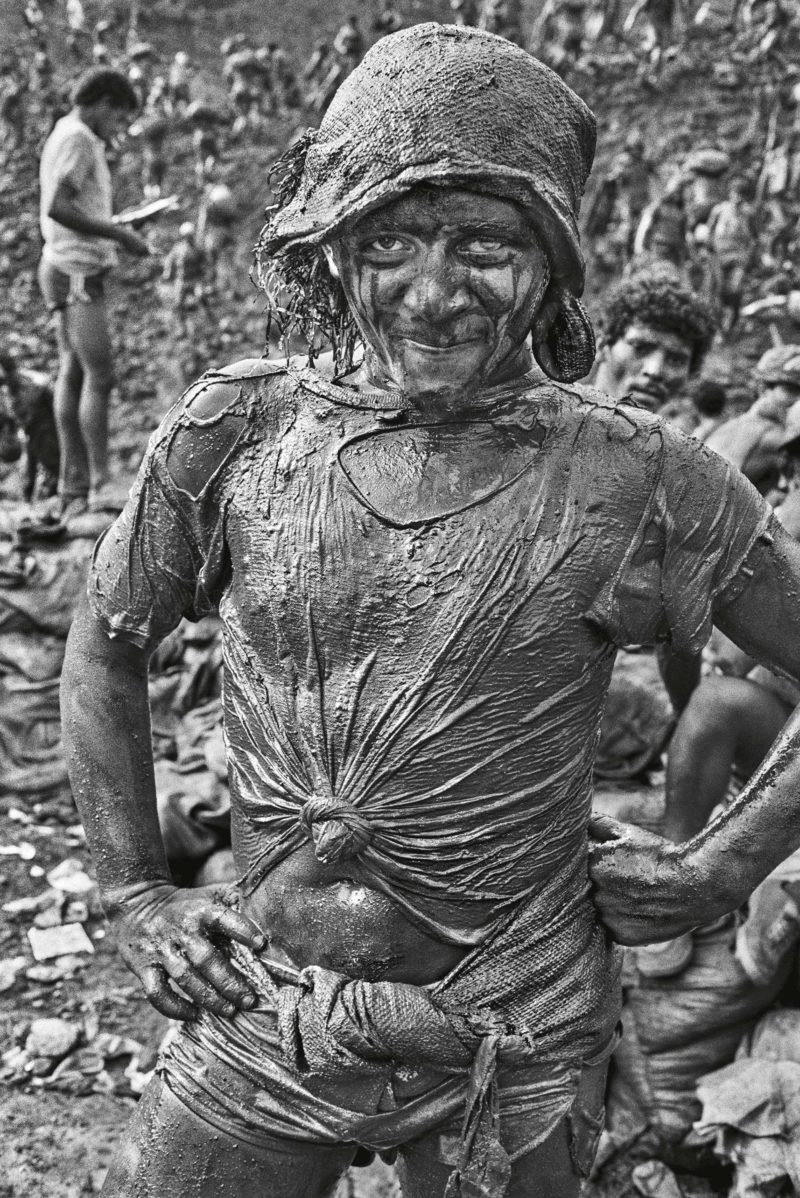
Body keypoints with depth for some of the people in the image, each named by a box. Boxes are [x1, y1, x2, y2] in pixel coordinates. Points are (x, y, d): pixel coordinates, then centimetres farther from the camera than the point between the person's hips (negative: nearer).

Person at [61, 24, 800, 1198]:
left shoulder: (633, 479, -15)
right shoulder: (236, 428, -9)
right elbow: (106, 648, 4)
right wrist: (134, 890, 3)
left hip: (512, 1057, -1)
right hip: (266, 1021, 2)